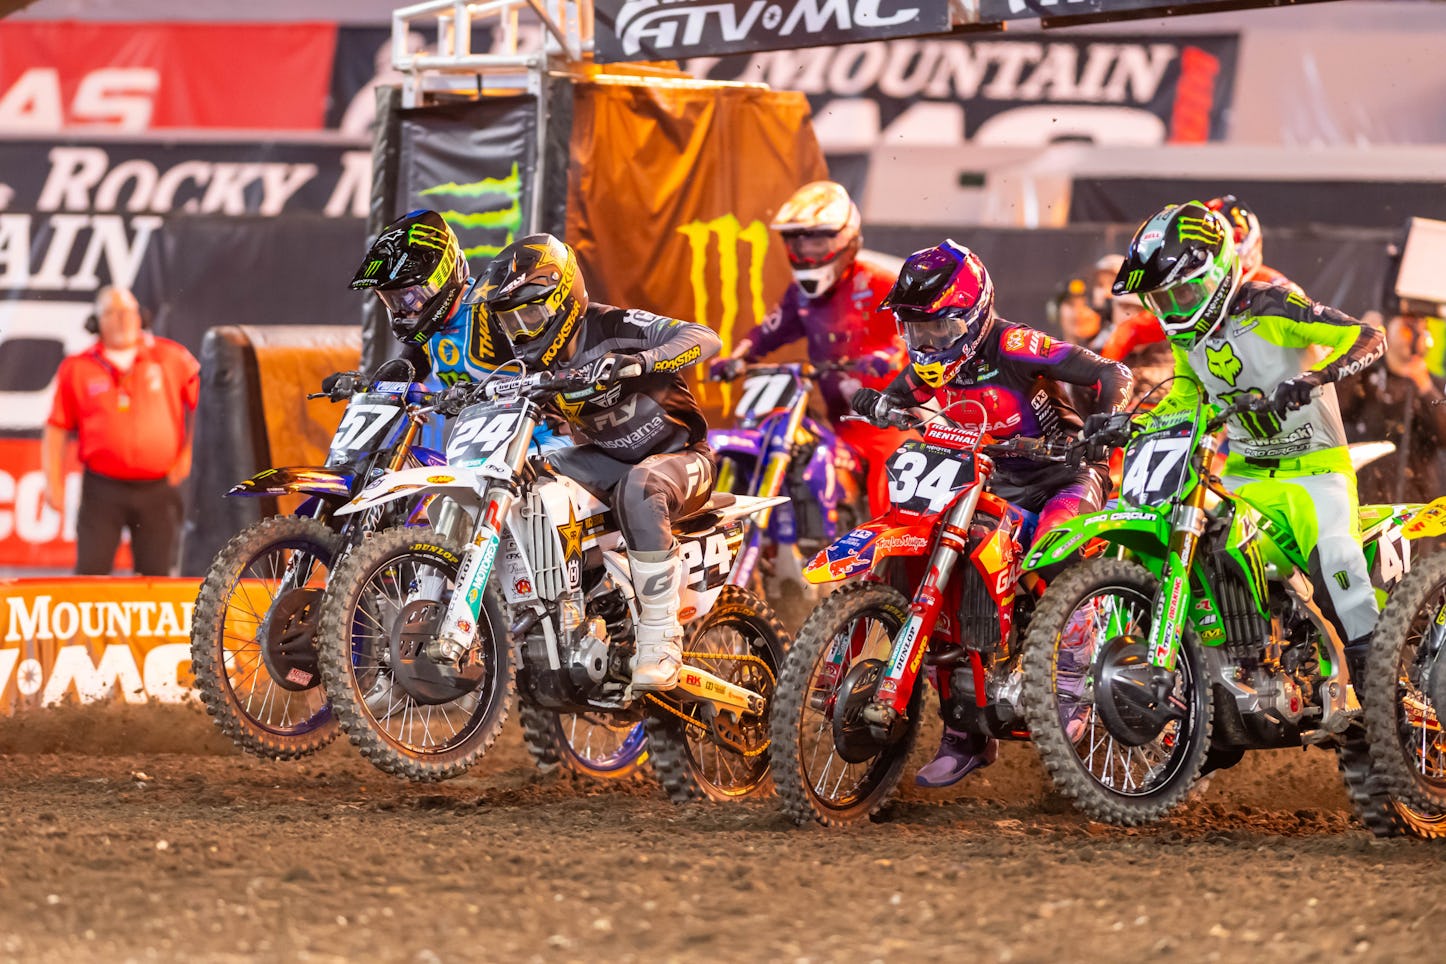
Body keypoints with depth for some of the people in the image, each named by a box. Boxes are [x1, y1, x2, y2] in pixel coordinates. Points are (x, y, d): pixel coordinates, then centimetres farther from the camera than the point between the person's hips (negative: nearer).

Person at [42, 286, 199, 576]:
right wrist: (53, 483, -1)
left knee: (156, 575, 2)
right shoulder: (77, 369, 3)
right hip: (103, 489, -1)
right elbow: (56, 429, 6)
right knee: (91, 571, -6)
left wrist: (190, 454, 5)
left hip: (157, 488, 1)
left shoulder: (173, 358, 3)